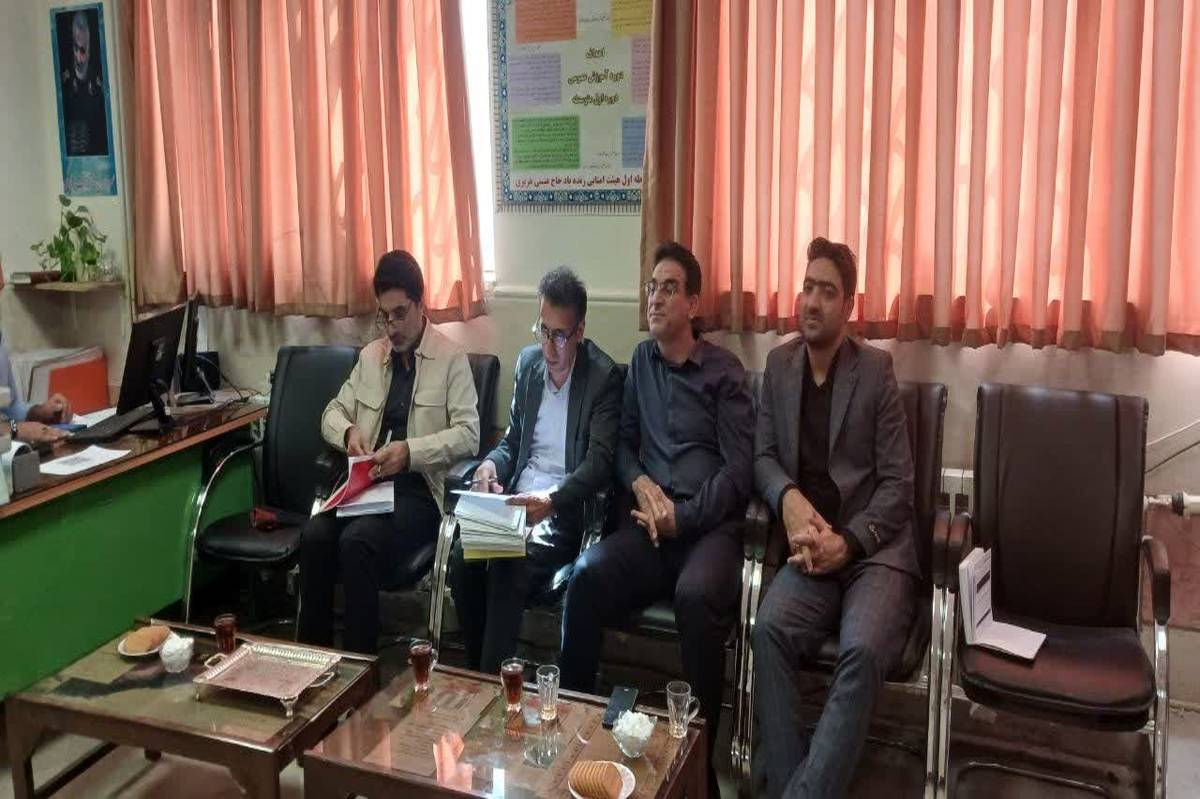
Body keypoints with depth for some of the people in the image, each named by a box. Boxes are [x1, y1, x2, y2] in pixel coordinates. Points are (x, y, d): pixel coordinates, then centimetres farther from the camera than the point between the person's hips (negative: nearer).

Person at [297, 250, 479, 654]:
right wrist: (348, 432, -1)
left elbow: (468, 434, -9)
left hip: (419, 487, -5)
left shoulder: (451, 358, 1)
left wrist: (410, 451, -22)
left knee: (357, 541, -31)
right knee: (315, 535, -24)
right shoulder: (370, 356, 19)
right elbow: (333, 412, 23)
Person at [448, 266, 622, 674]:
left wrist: (552, 499, -31)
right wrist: (491, 464, -5)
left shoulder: (604, 376, -6)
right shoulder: (528, 360, 12)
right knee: (463, 556, -20)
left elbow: (601, 460, -15)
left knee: (509, 566, -30)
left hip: (565, 509, -5)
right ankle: (477, 672, -4)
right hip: (517, 499, 5)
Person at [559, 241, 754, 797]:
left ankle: (701, 752, -20)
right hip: (652, 522, 4)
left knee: (696, 594, -36)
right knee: (587, 574, -27)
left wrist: (682, 519, -14)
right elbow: (623, 442, 19)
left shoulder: (724, 371, 2)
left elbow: (738, 470, -4)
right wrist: (640, 483, -3)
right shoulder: (641, 361, 17)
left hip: (710, 524, -4)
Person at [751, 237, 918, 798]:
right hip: (810, 548, 3)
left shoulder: (876, 369, 2)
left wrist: (848, 542, -15)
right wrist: (789, 499, -11)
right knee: (769, 631, -28)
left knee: (862, 651, -31)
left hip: (874, 548, -2)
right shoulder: (779, 364, 12)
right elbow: (762, 456, 11)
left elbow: (897, 483, -1)